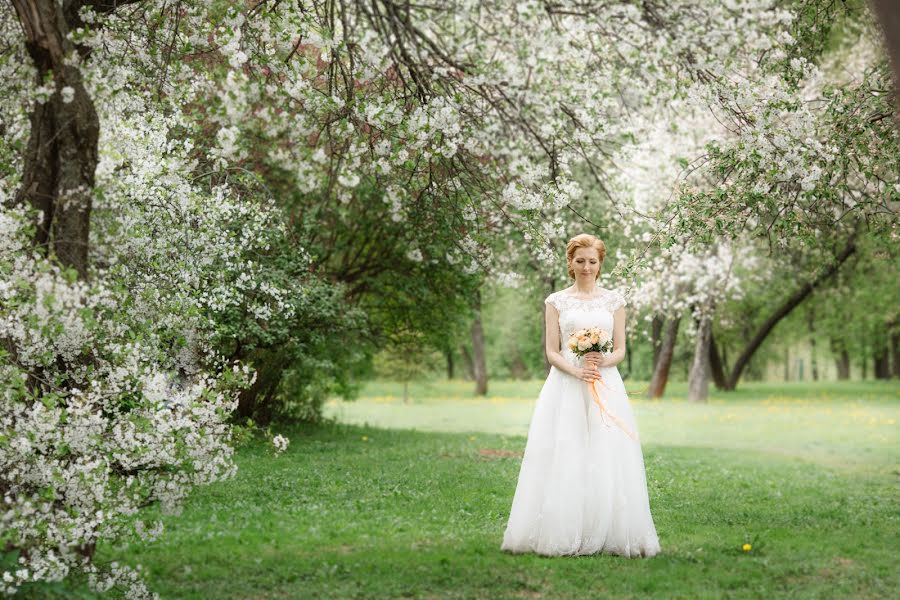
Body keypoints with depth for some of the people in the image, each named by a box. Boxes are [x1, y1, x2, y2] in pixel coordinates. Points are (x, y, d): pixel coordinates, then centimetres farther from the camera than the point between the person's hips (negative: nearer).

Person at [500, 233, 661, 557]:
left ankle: (606, 534, 3)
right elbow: (551, 352, 2)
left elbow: (621, 350, 8)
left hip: (606, 387, 1)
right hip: (566, 387, -1)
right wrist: (577, 371, -16)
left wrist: (603, 361, -13)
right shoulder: (556, 301, 7)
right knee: (564, 458, -5)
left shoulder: (614, 300, 10)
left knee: (606, 458, -3)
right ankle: (563, 534, 0)